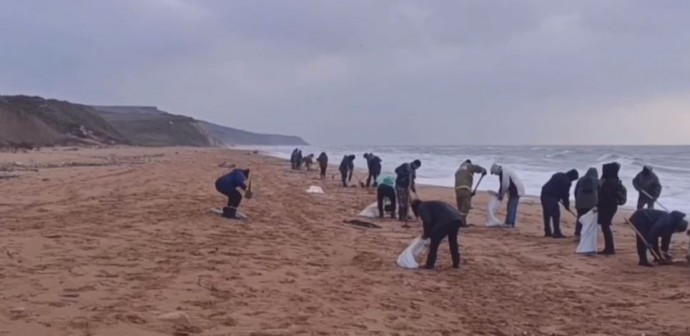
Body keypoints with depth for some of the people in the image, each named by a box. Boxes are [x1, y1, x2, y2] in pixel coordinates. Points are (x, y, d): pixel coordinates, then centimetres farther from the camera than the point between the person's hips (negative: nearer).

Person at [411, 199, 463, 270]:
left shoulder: (421, 207, 9)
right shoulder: (430, 205, 35)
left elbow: (427, 221, -6)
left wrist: (426, 234, 7)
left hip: (446, 220, -9)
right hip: (457, 218, 9)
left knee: (434, 242, 6)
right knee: (453, 241, 26)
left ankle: (430, 264, 9)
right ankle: (456, 263, 33)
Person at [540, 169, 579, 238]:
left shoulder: (559, 175, 20)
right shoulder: (567, 181, -7)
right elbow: (565, 194, -5)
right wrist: (567, 205, 8)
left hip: (544, 193, 9)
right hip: (551, 196, -9)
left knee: (547, 214, 15)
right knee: (556, 214, -5)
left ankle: (547, 232, 22)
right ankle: (557, 233, -7)